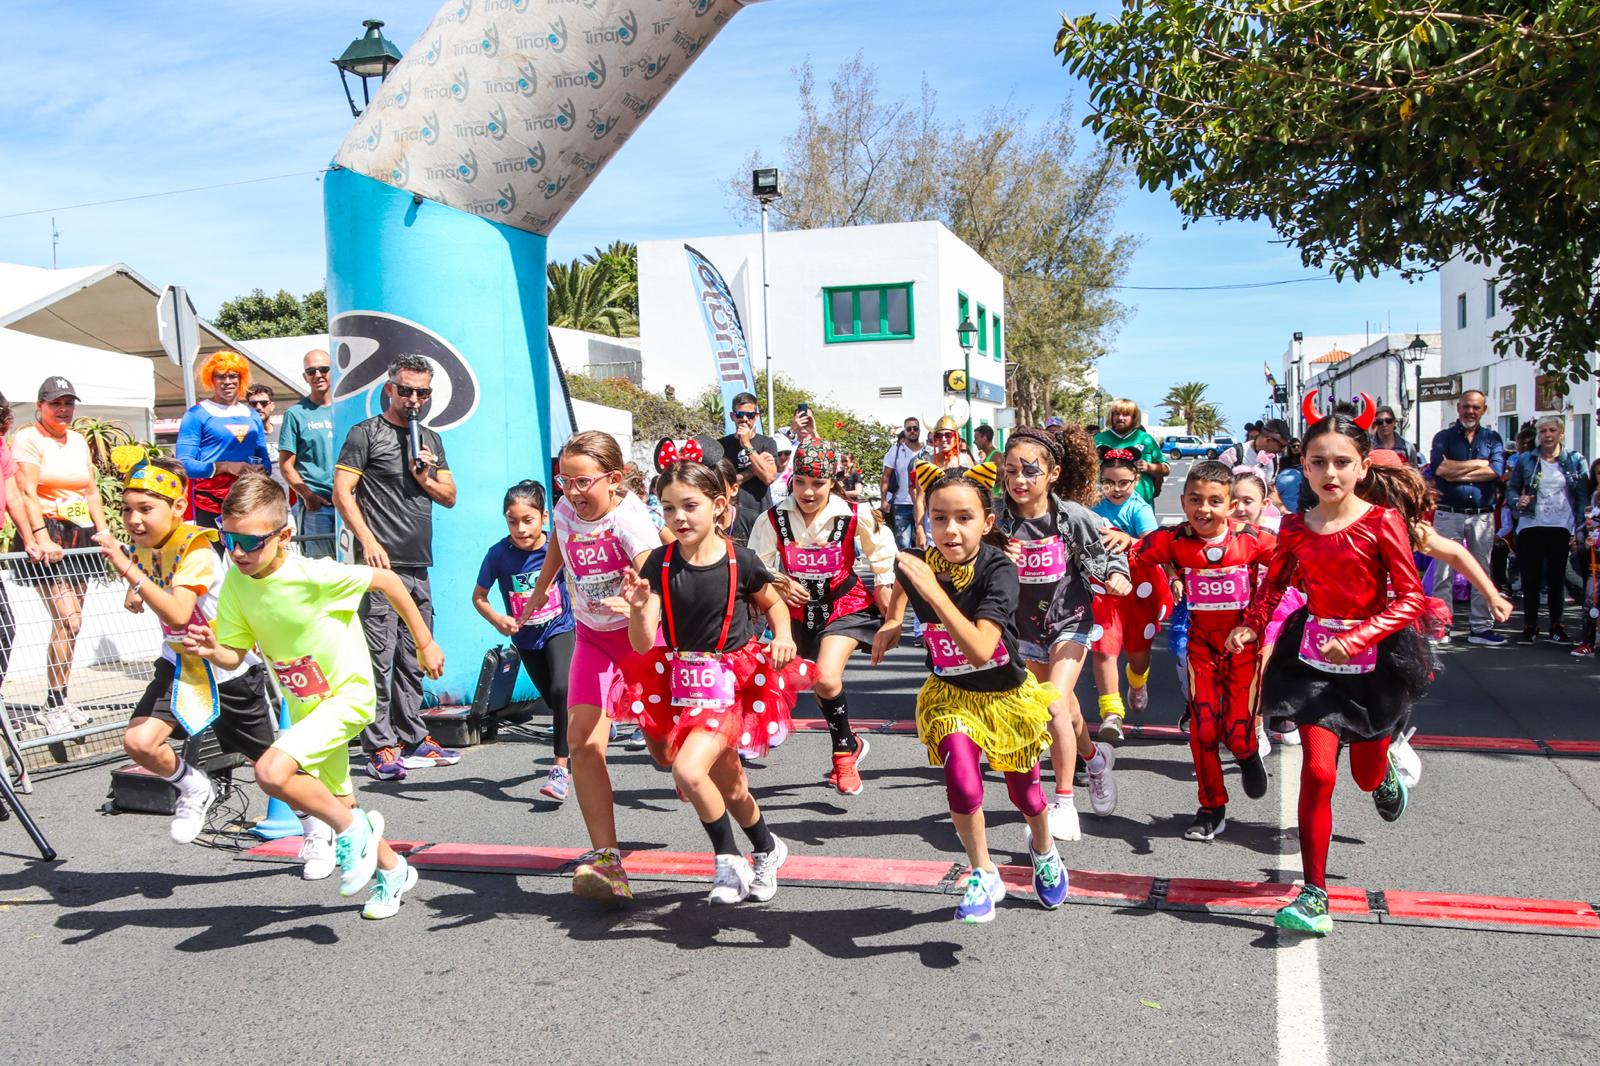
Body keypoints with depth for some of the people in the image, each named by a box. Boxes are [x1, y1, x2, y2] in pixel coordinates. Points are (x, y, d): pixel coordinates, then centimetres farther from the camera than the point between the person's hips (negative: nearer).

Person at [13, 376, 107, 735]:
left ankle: (61, 700, 13)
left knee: (69, 622, 6)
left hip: (81, 536, 7)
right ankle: (53, 706, -7)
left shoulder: (78, 440, 16)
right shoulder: (28, 438, -4)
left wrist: (103, 531, 7)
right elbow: (28, 493, -14)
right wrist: (41, 538, -24)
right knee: (68, 621, -15)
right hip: (49, 536, -6)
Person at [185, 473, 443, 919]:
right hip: (305, 705, 8)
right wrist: (210, 650, -27)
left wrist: (425, 644, -8)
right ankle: (393, 870, 43)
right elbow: (234, 656, -3)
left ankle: (352, 829, -3)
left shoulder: (313, 574, -26)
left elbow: (387, 581, -16)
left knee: (271, 772, -27)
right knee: (333, 799, 20)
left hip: (347, 694, -8)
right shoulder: (236, 583, -9)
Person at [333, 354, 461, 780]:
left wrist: (425, 479, -1)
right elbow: (342, 493, -7)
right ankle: (380, 747, -3)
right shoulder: (366, 433, 0)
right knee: (379, 656, -8)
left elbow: (450, 497, 20)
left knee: (413, 658, 12)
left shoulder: (430, 439, 19)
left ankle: (413, 739, 20)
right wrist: (368, 541, -16)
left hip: (419, 566, 7)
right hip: (381, 562, -7)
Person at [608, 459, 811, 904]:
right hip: (681, 680, 4)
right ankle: (768, 850, 44)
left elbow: (773, 603, 9)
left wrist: (783, 636, -10)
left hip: (733, 682, -4)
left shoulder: (740, 561, -12)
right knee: (729, 788, 16)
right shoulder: (660, 563, -7)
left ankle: (729, 862, 0)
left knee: (689, 769, -23)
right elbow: (642, 643, -12)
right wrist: (638, 609, -32)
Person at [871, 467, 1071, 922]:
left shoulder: (998, 568, -29)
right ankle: (983, 876, 2)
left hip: (1006, 694, -1)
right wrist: (892, 622, 0)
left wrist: (934, 593, -46)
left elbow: (981, 650, -41)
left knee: (1024, 793, 16)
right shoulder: (919, 563, -17)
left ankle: (1043, 850, 51)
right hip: (951, 693, 2)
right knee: (962, 782, -23)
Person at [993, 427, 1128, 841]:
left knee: (1055, 703, -20)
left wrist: (1117, 574, -17)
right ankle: (1095, 757, 52)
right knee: (1064, 711, 19)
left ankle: (1064, 803, -7)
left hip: (1069, 621, -3)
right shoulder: (999, 519, -15)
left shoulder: (1073, 516, -16)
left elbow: (1109, 544, 1)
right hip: (1024, 627, 3)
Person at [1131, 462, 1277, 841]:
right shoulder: (1174, 540, -12)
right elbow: (1131, 556, -13)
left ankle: (1249, 755, 36)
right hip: (1202, 642, 1)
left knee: (1238, 732, -3)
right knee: (1203, 728, -1)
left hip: (1245, 641, -1)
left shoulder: (1251, 538, -15)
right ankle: (1212, 809, 18)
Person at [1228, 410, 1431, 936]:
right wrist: (1250, 626, -2)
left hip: (1373, 659, -1)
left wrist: (1358, 637, -25)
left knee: (1368, 776, 15)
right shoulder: (1296, 528, -2)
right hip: (1313, 656, 2)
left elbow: (1411, 596, -14)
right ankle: (1314, 894, -5)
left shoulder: (1381, 523, -12)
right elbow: (1274, 581, 15)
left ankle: (1387, 773, 56)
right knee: (1318, 770, -10)